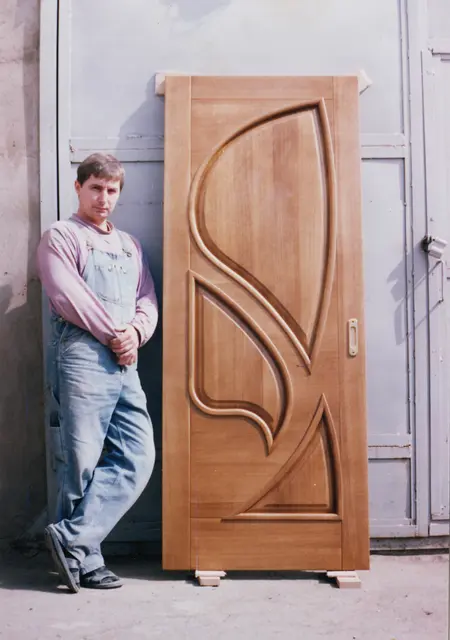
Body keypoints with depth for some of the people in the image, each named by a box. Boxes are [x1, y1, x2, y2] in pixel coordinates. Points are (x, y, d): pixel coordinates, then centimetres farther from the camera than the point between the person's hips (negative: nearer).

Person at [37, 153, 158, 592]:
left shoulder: (129, 245, 25)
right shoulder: (61, 236, 7)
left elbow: (148, 300, 16)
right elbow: (67, 296, -8)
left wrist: (136, 331, -4)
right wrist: (113, 334, -9)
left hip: (126, 365, 6)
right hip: (83, 359, -6)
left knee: (138, 458, -2)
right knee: (83, 464, -3)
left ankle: (71, 540, 5)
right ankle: (84, 560, 11)